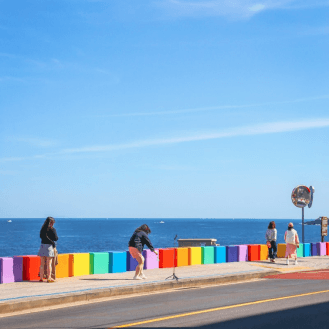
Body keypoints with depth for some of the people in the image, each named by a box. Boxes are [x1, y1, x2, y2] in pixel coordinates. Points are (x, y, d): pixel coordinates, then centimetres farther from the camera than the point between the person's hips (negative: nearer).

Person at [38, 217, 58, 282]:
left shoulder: (42, 229, 8)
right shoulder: (52, 229, -8)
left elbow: (41, 236, 3)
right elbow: (56, 239, -8)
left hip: (42, 245, 5)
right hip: (49, 246, -5)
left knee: (42, 263, 9)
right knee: (49, 263, 0)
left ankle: (41, 277, 11)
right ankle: (49, 278, 0)